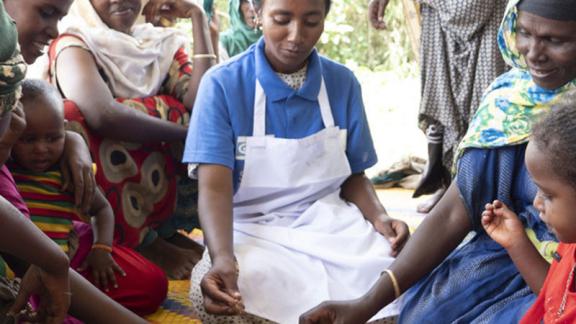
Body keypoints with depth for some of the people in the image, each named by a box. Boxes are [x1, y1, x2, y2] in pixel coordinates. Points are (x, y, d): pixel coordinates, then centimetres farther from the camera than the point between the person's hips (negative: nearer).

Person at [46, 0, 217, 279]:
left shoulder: (162, 44, 8)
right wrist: (188, 132, -25)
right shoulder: (73, 46, -8)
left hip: (161, 190, 5)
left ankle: (168, 228, -4)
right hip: (97, 197, -5)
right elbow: (104, 115, -29)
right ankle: (141, 241, -17)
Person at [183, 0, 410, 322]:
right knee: (212, 294, -34)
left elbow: (353, 176, 10)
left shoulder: (343, 82, 2)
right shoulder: (223, 83, -9)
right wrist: (223, 257, -35)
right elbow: (214, 186, -16)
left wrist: (379, 217, -12)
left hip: (331, 223, 2)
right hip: (252, 230, -1)